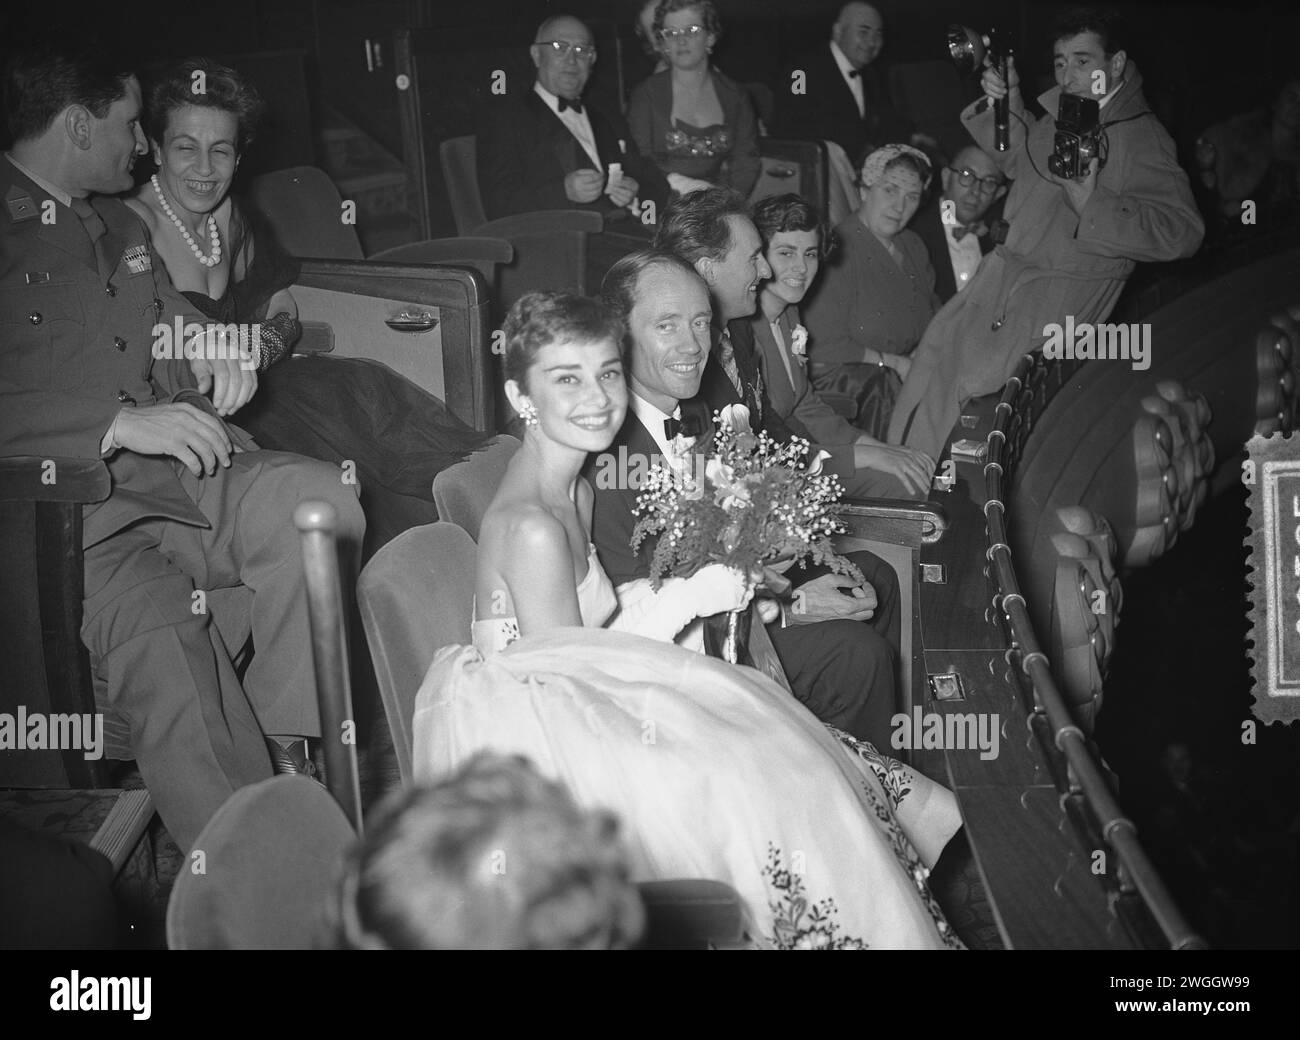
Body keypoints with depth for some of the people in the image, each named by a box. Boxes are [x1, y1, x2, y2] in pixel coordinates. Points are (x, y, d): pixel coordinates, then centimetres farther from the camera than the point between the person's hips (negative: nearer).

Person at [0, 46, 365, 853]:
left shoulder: (122, 227, 27)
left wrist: (209, 356, 6)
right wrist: (120, 424, -19)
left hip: (175, 467, 6)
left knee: (322, 503, -24)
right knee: (162, 636, -32)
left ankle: (282, 748, -14)